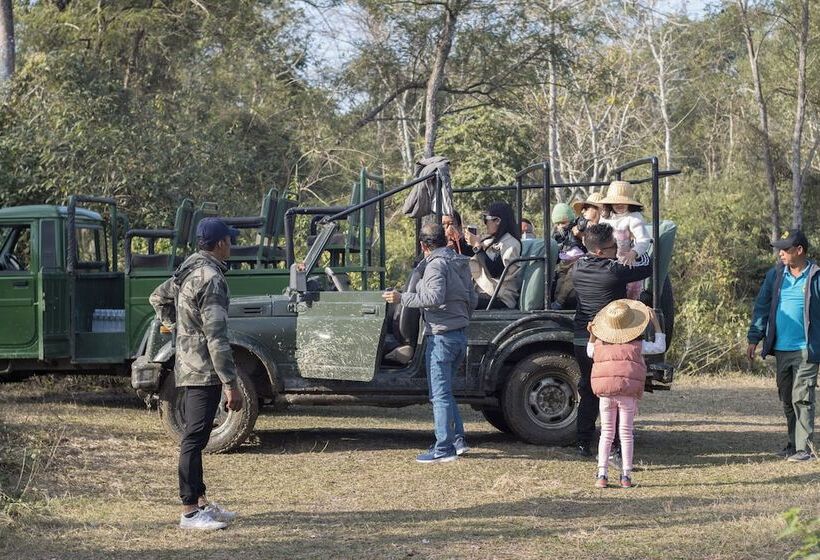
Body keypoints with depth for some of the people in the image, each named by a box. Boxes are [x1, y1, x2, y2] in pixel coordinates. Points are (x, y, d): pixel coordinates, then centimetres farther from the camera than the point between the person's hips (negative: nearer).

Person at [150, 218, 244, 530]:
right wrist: (231, 384, -21)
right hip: (205, 372, -10)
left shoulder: (187, 270, 10)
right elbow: (216, 338, -22)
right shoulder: (211, 279, -19)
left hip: (187, 367, 10)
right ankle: (190, 513, -5)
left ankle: (201, 502, 24)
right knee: (194, 440, -7)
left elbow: (158, 298, 25)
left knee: (195, 438, 15)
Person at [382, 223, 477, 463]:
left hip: (441, 335, -9)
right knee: (444, 391, 18)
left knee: (440, 394, -5)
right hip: (460, 334, 9)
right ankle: (458, 440, 16)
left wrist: (402, 298, -21)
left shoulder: (436, 264, -13)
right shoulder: (460, 263, 15)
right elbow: (472, 300, 20)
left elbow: (435, 297, -27)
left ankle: (444, 448, -5)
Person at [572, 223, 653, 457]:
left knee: (588, 391, 17)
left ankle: (583, 442, 18)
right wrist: (640, 254, 13)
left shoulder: (579, 267, 1)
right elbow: (647, 267, -9)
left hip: (581, 340, 6)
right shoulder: (615, 271, -17)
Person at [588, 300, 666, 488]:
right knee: (626, 433, 6)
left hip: (605, 394, 2)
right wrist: (656, 324, 13)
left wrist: (592, 335, 22)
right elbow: (660, 347, 11)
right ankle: (626, 476, 4)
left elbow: (589, 352, 26)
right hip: (628, 394, -1)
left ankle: (602, 475, 0)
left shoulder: (600, 344, 5)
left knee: (606, 433, 9)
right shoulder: (637, 345, -1)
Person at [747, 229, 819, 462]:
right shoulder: (774, 275, 7)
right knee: (786, 399, 13)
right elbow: (762, 307, 10)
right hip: (781, 349, 5)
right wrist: (754, 338, 5)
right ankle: (794, 443, 25)